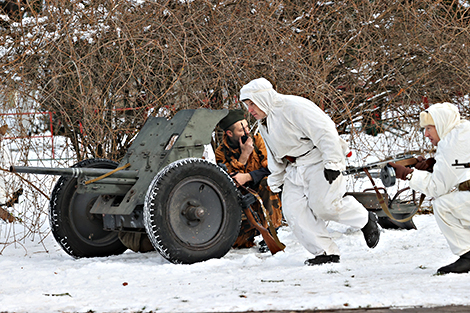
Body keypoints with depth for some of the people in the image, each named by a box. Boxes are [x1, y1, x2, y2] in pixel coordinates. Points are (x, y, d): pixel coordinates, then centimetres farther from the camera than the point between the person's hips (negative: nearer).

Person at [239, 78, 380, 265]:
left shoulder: (293, 107, -18)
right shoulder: (263, 123, 13)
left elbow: (324, 131, -21)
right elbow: (274, 154, 26)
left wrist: (332, 162, -24)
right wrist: (275, 179, 22)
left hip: (319, 162, -9)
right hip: (295, 169, 9)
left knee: (323, 205, -18)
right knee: (293, 210, -7)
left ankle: (366, 220, 9)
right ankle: (326, 253, -6)